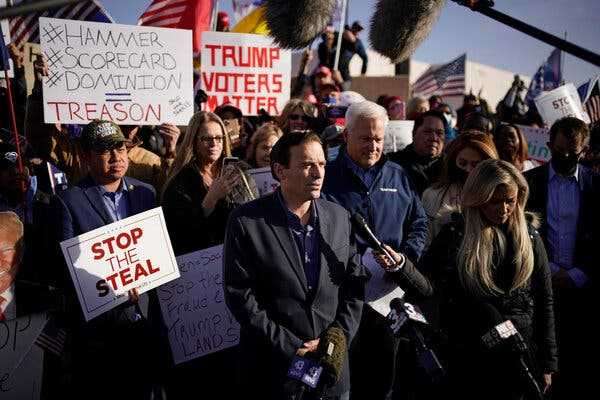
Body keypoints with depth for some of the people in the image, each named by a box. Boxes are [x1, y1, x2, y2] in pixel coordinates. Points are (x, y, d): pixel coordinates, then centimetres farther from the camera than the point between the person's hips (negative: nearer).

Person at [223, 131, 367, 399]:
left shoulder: (339, 217, 3)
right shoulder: (246, 221, -10)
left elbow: (355, 284, 6)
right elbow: (239, 295, -12)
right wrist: (292, 347, -14)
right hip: (272, 368, -3)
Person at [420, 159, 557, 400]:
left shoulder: (529, 237, 3)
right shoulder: (454, 235, -2)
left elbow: (544, 303, 5)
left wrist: (547, 364, 4)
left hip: (520, 358, 2)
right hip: (467, 358, -2)